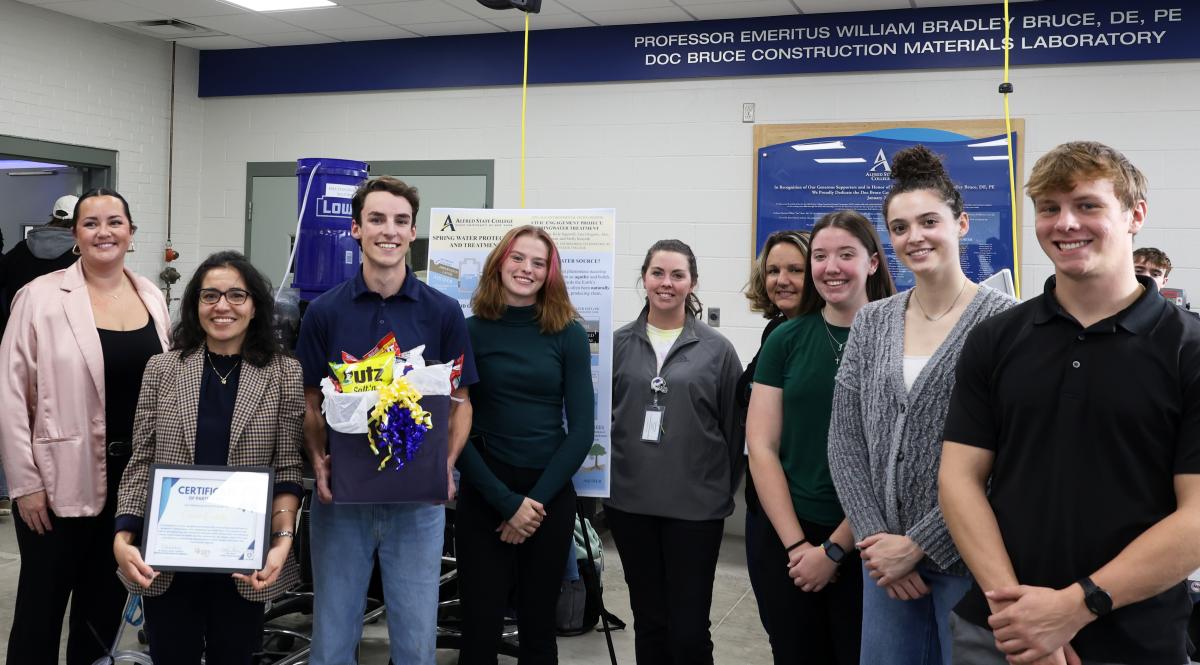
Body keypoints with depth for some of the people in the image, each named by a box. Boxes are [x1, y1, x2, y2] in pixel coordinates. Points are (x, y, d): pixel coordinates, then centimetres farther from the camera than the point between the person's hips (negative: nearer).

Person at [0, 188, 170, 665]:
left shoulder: (153, 297, 5)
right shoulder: (41, 297, -9)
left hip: (134, 478, 4)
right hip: (61, 481, -4)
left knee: (106, 605, 17)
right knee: (42, 606, 9)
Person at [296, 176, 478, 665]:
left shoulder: (443, 312, -1)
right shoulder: (324, 312, 0)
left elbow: (460, 401, 4)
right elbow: (310, 403, 5)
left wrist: (447, 464, -13)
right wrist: (319, 463, -12)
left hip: (418, 498, 0)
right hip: (340, 496, 1)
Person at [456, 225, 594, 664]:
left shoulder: (568, 334, 1)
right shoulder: (470, 331, -1)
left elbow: (581, 428, -1)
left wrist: (538, 499, -9)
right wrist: (507, 502, -11)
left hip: (551, 496, 1)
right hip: (484, 496, -1)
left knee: (538, 628, 11)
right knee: (480, 629, 3)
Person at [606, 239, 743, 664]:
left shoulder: (716, 350, -1)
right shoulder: (619, 344, 5)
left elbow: (734, 427, 3)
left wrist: (725, 490, 4)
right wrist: (603, 477, 7)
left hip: (695, 505, -2)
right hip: (629, 501, 2)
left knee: (689, 629, 0)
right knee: (648, 621, 13)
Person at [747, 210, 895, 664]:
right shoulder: (785, 340, 3)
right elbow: (761, 447, 0)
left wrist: (835, 549, -10)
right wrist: (796, 543, -8)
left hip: (866, 545, -2)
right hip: (789, 542, 2)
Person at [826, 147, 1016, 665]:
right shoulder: (871, 322, 7)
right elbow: (845, 439, 5)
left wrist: (918, 544, -13)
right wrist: (874, 538, -6)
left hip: (968, 558, -4)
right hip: (886, 554, 4)